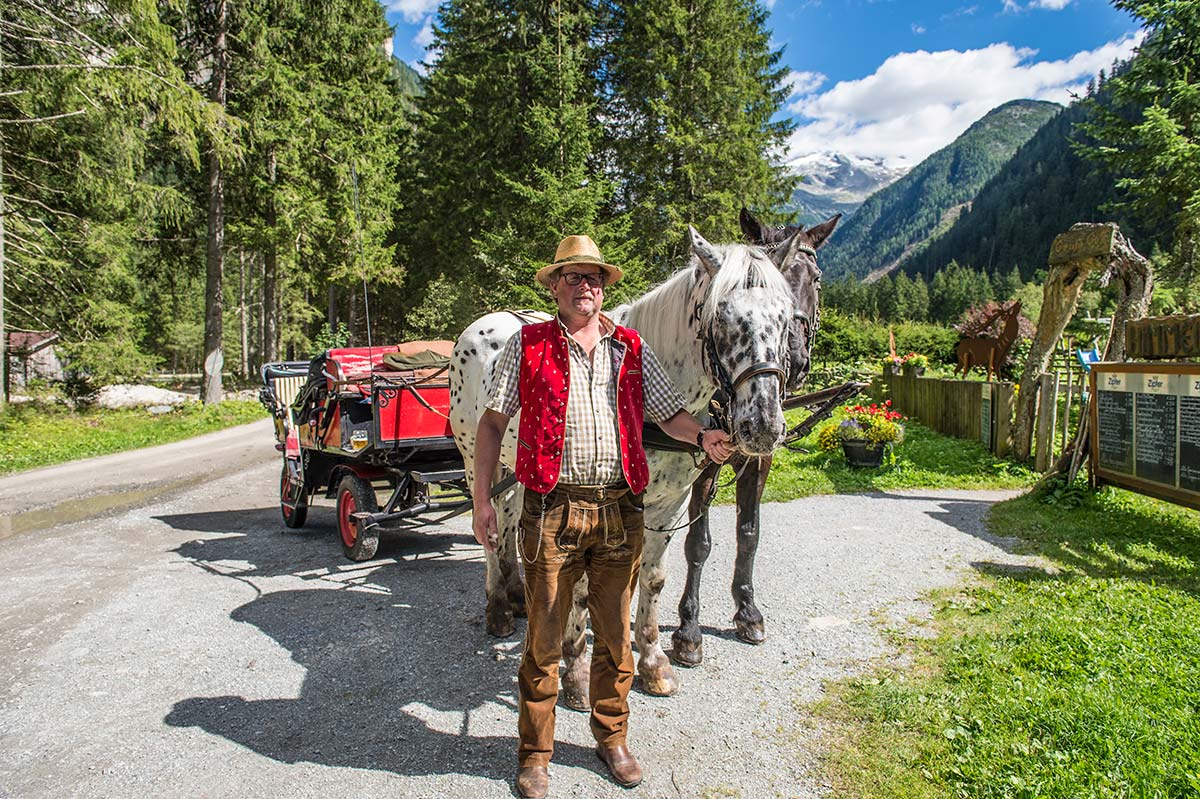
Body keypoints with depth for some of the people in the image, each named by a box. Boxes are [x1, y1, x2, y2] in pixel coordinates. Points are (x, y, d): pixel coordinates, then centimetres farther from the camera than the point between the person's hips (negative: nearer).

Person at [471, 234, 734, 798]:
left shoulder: (632, 349, 9)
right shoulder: (527, 346, 2)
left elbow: (668, 412, 10)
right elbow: (493, 422, 2)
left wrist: (702, 436, -11)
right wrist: (481, 497, -3)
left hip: (619, 510, 3)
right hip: (552, 509, -2)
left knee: (615, 634, 14)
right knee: (543, 638, 7)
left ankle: (612, 738, 35)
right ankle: (534, 753, 26)